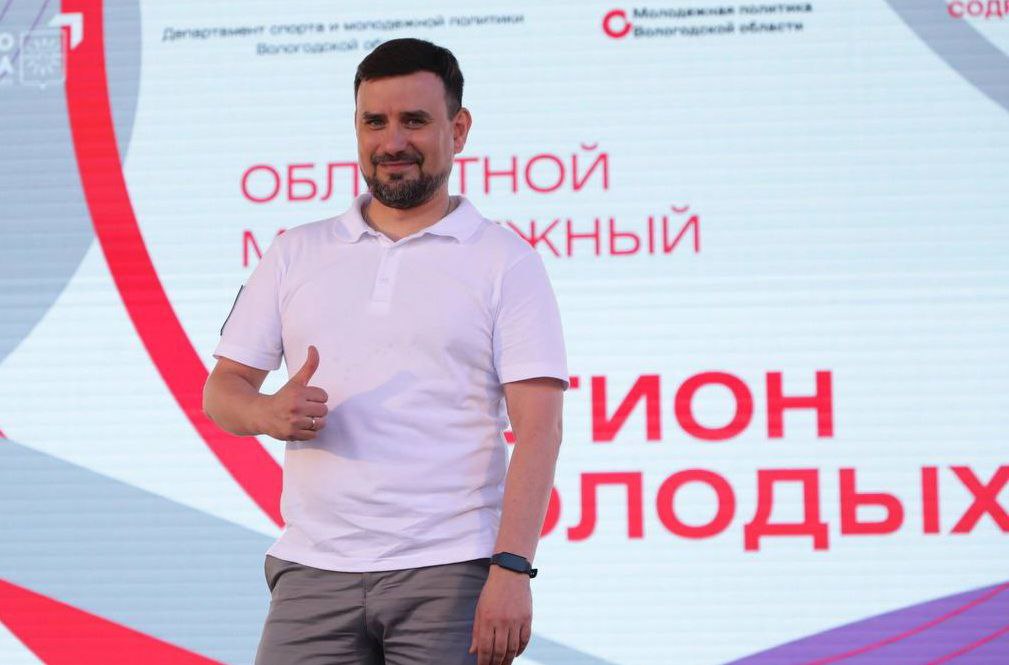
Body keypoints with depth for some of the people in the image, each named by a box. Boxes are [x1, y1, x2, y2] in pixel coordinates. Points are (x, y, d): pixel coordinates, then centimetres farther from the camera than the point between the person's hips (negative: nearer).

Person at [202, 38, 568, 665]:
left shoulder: (506, 261, 3)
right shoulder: (296, 254, 15)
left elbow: (537, 429, -5)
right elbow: (222, 390, 15)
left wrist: (512, 570, -16)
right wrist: (270, 413, -10)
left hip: (451, 575, -3)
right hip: (314, 572, 3)